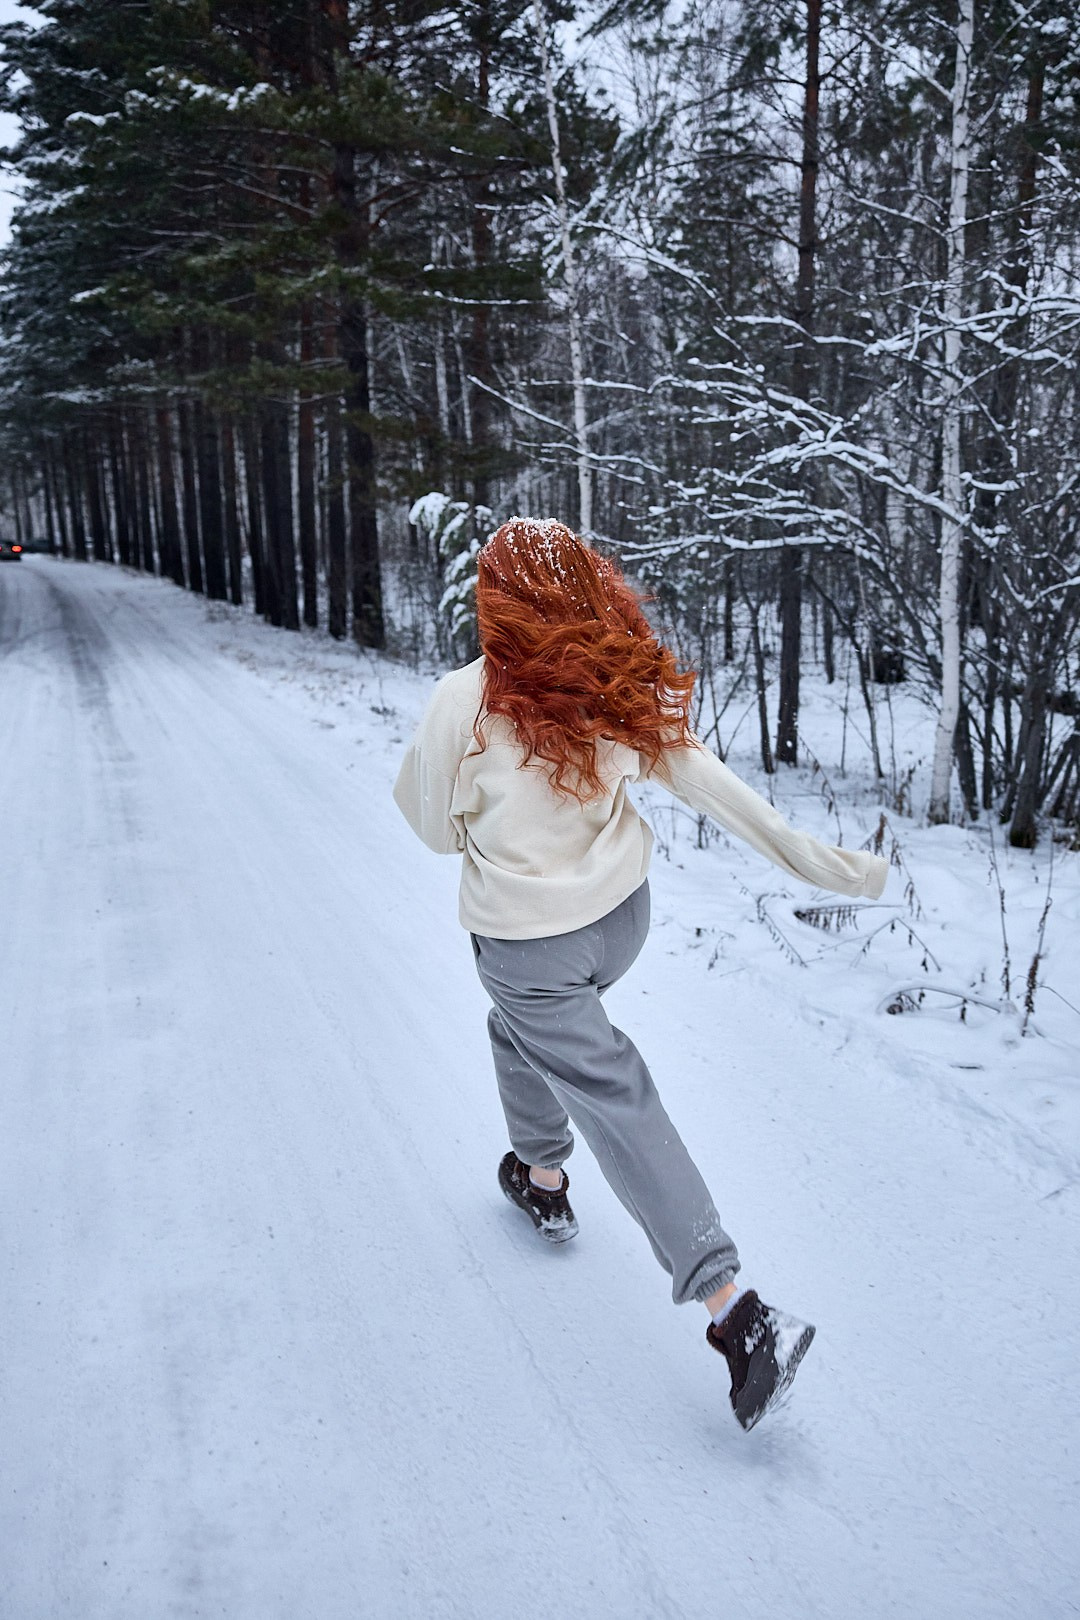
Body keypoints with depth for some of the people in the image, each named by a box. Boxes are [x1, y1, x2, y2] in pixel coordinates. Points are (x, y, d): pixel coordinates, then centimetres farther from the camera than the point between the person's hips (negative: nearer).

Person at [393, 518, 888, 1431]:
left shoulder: (465, 703, -23)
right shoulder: (625, 687, -11)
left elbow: (438, 830, -11)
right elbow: (709, 782, -11)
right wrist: (821, 862, -6)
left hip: (525, 940, -5)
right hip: (620, 915, 6)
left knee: (612, 1099, 4)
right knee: (523, 1028, 32)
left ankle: (738, 1311, 5)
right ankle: (542, 1180, 50)